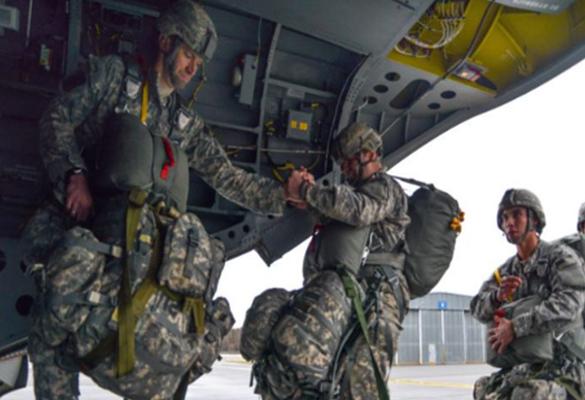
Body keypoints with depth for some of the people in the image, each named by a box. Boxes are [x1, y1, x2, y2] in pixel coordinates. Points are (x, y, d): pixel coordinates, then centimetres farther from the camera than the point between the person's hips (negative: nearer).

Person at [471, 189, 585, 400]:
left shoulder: (560, 257, -1)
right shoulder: (505, 271, 16)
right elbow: (477, 308, 7)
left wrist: (515, 326, -21)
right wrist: (498, 296, -16)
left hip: (557, 364, -6)